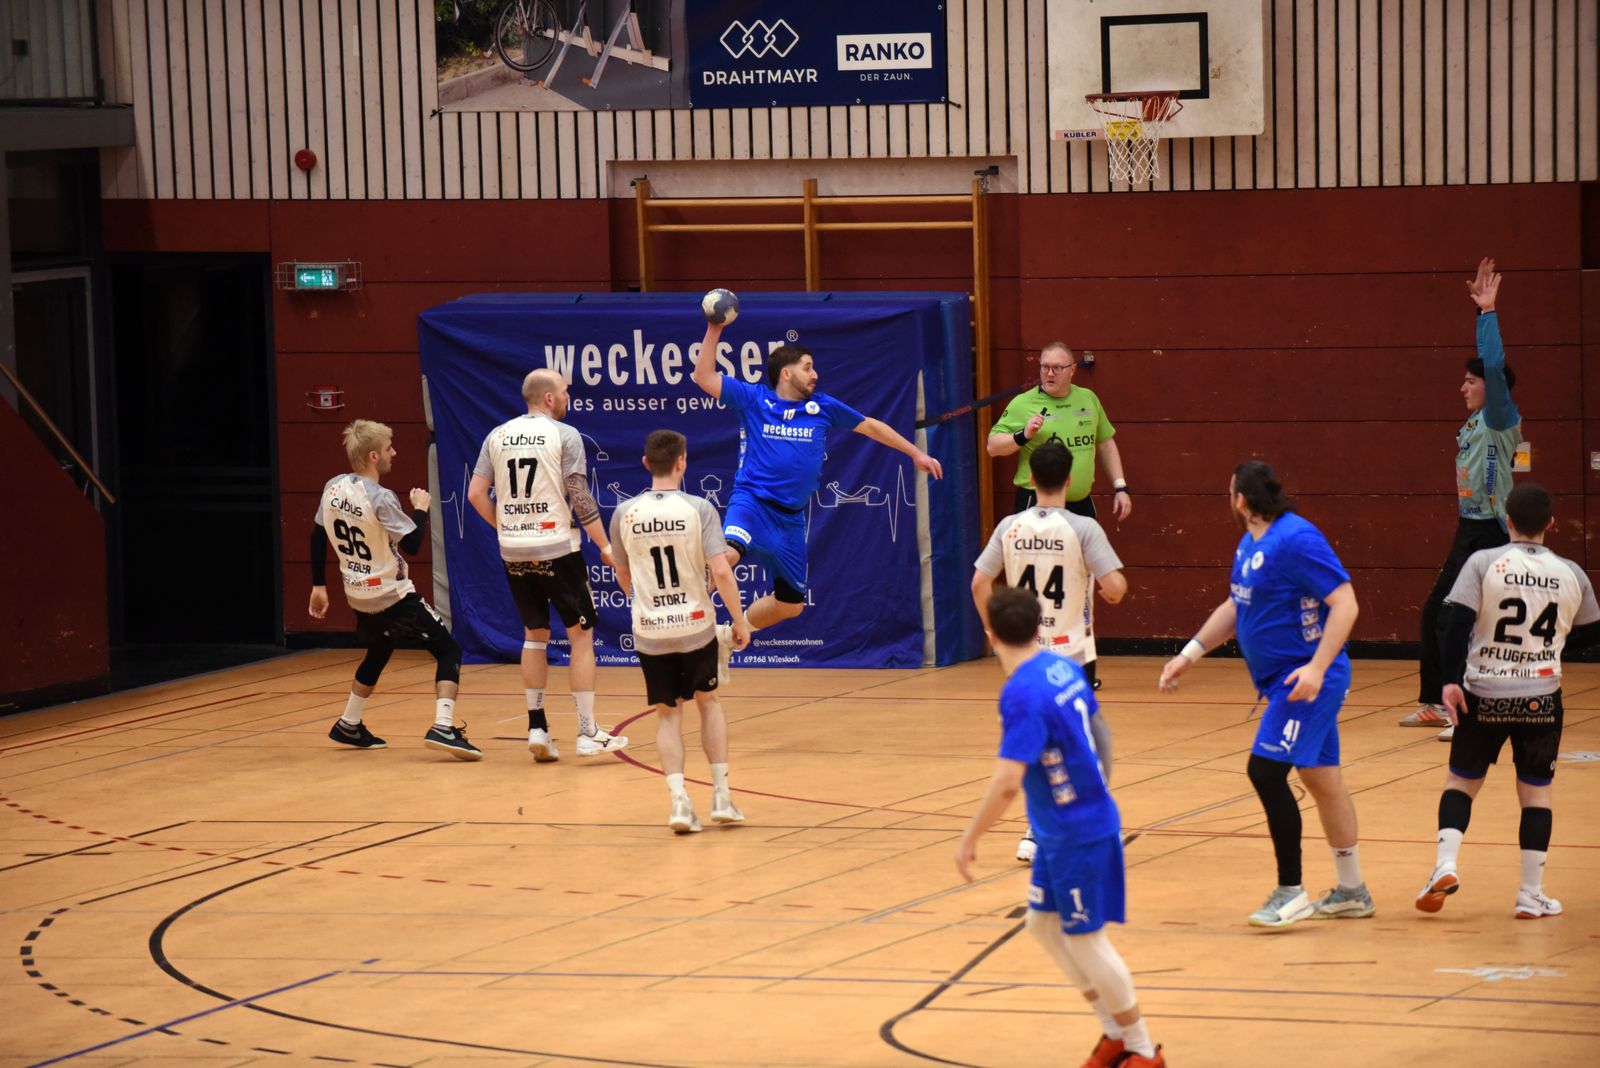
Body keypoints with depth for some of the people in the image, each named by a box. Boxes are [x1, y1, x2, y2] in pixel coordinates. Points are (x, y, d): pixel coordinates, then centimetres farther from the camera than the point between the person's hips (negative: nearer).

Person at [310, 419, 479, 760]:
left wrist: (319, 586, 18)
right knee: (448, 651, -5)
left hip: (359, 595, 8)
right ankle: (443, 727, -22)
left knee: (378, 653, 31)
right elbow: (412, 543, -22)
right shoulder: (380, 498, -22)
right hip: (392, 595, -8)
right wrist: (421, 509, -5)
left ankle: (349, 726, 38)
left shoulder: (333, 488, 0)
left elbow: (317, 537, 8)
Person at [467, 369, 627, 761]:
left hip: (514, 551, 5)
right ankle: (588, 733, 3)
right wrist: (605, 546, -5)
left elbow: (476, 494, 5)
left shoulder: (498, 435, 7)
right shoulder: (564, 435, -6)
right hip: (556, 549, -5)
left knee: (534, 634, 16)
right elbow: (581, 499, -11)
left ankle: (537, 727, 11)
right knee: (581, 634, 5)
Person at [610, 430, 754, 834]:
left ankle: (679, 798, -7)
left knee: (668, 712, 10)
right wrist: (740, 621, -5)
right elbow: (721, 572, -16)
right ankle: (721, 795, 16)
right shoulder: (698, 509, -10)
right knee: (708, 700, 19)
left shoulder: (624, 513, -2)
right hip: (696, 626, -1)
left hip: (649, 632, 1)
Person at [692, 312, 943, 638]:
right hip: (751, 501, -5)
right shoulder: (753, 399, 1)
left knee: (790, 604, 13)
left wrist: (916, 453, 21)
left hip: (791, 516, 5)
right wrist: (714, 331, -11)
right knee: (727, 551, -38)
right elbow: (704, 377, -3)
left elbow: (870, 426, 20)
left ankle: (733, 632, 35)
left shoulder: (822, 407, 9)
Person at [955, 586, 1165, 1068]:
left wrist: (969, 839, -19)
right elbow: (1097, 729, 18)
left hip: (1078, 834, -9)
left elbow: (1006, 782, -29)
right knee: (1043, 924, 18)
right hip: (1060, 832, 9)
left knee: (1084, 939, 3)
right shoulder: (1064, 668, 2)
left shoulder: (1022, 694, -25)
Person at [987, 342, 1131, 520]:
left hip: (1081, 504, 5)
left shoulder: (1088, 399, 9)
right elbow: (993, 447, -5)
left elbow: (1106, 444, 19)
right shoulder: (1022, 404, -5)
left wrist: (1120, 487, 14)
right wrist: (1023, 435, -22)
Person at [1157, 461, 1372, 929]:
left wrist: (1317, 668, -29)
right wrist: (1189, 654, 20)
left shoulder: (1297, 539, -20)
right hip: (1280, 680, 10)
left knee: (1266, 769, -15)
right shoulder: (1250, 543, 10)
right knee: (1320, 777, 14)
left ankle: (1291, 893, -8)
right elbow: (1235, 606, 24)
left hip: (1306, 679, -10)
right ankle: (1352, 891, 23)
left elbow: (1345, 603, -22)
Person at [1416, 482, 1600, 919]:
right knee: (1536, 790, 12)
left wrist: (1450, 681, -14)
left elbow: (1457, 622, -16)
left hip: (1484, 695, -1)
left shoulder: (1483, 563, -7)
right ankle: (1531, 895, 9)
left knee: (1461, 780, 15)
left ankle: (1445, 864, -4)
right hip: (1540, 698, 1)